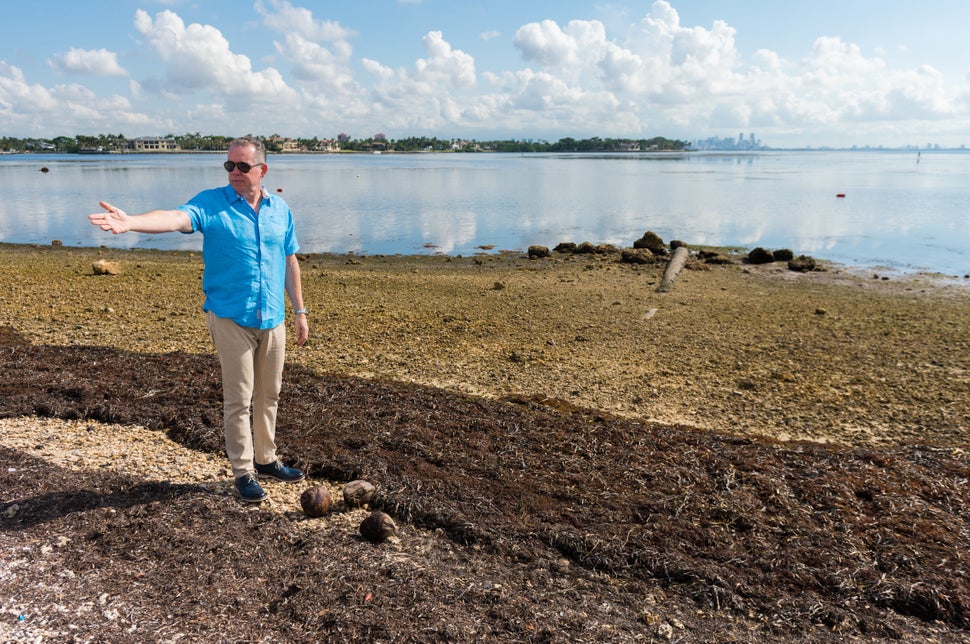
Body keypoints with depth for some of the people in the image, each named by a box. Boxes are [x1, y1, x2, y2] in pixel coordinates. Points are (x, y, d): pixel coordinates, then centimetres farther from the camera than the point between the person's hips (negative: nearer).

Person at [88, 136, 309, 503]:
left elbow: (290, 262, 12)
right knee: (239, 398, 2)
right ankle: (243, 472, 15)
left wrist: (299, 311, 11)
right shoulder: (211, 204, -5)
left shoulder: (280, 209, 6)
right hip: (231, 318, -4)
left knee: (269, 394, 14)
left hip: (272, 318, 4)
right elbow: (175, 218, -25)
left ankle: (266, 459, 30)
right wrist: (131, 222, -45)